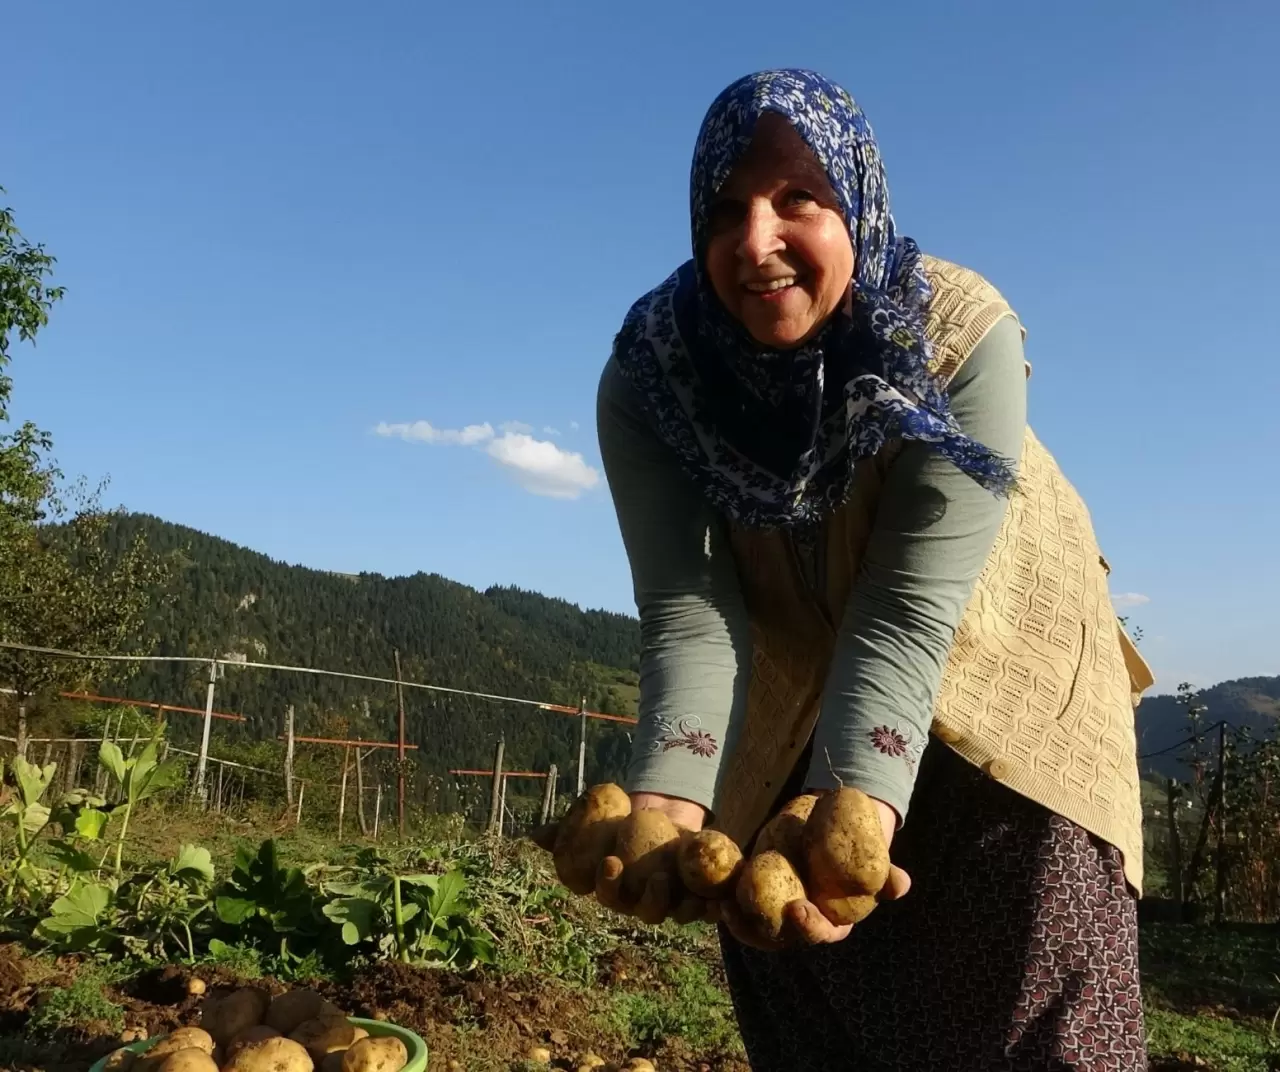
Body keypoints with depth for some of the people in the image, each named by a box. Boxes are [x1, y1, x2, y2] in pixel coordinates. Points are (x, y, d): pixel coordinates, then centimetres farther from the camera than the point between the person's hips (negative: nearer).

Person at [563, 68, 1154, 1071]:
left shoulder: (963, 335, -28)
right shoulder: (649, 375, -22)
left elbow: (909, 612, -32)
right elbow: (687, 610, -28)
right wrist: (667, 801, -45)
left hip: (1002, 667, -1)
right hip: (789, 696, 2)